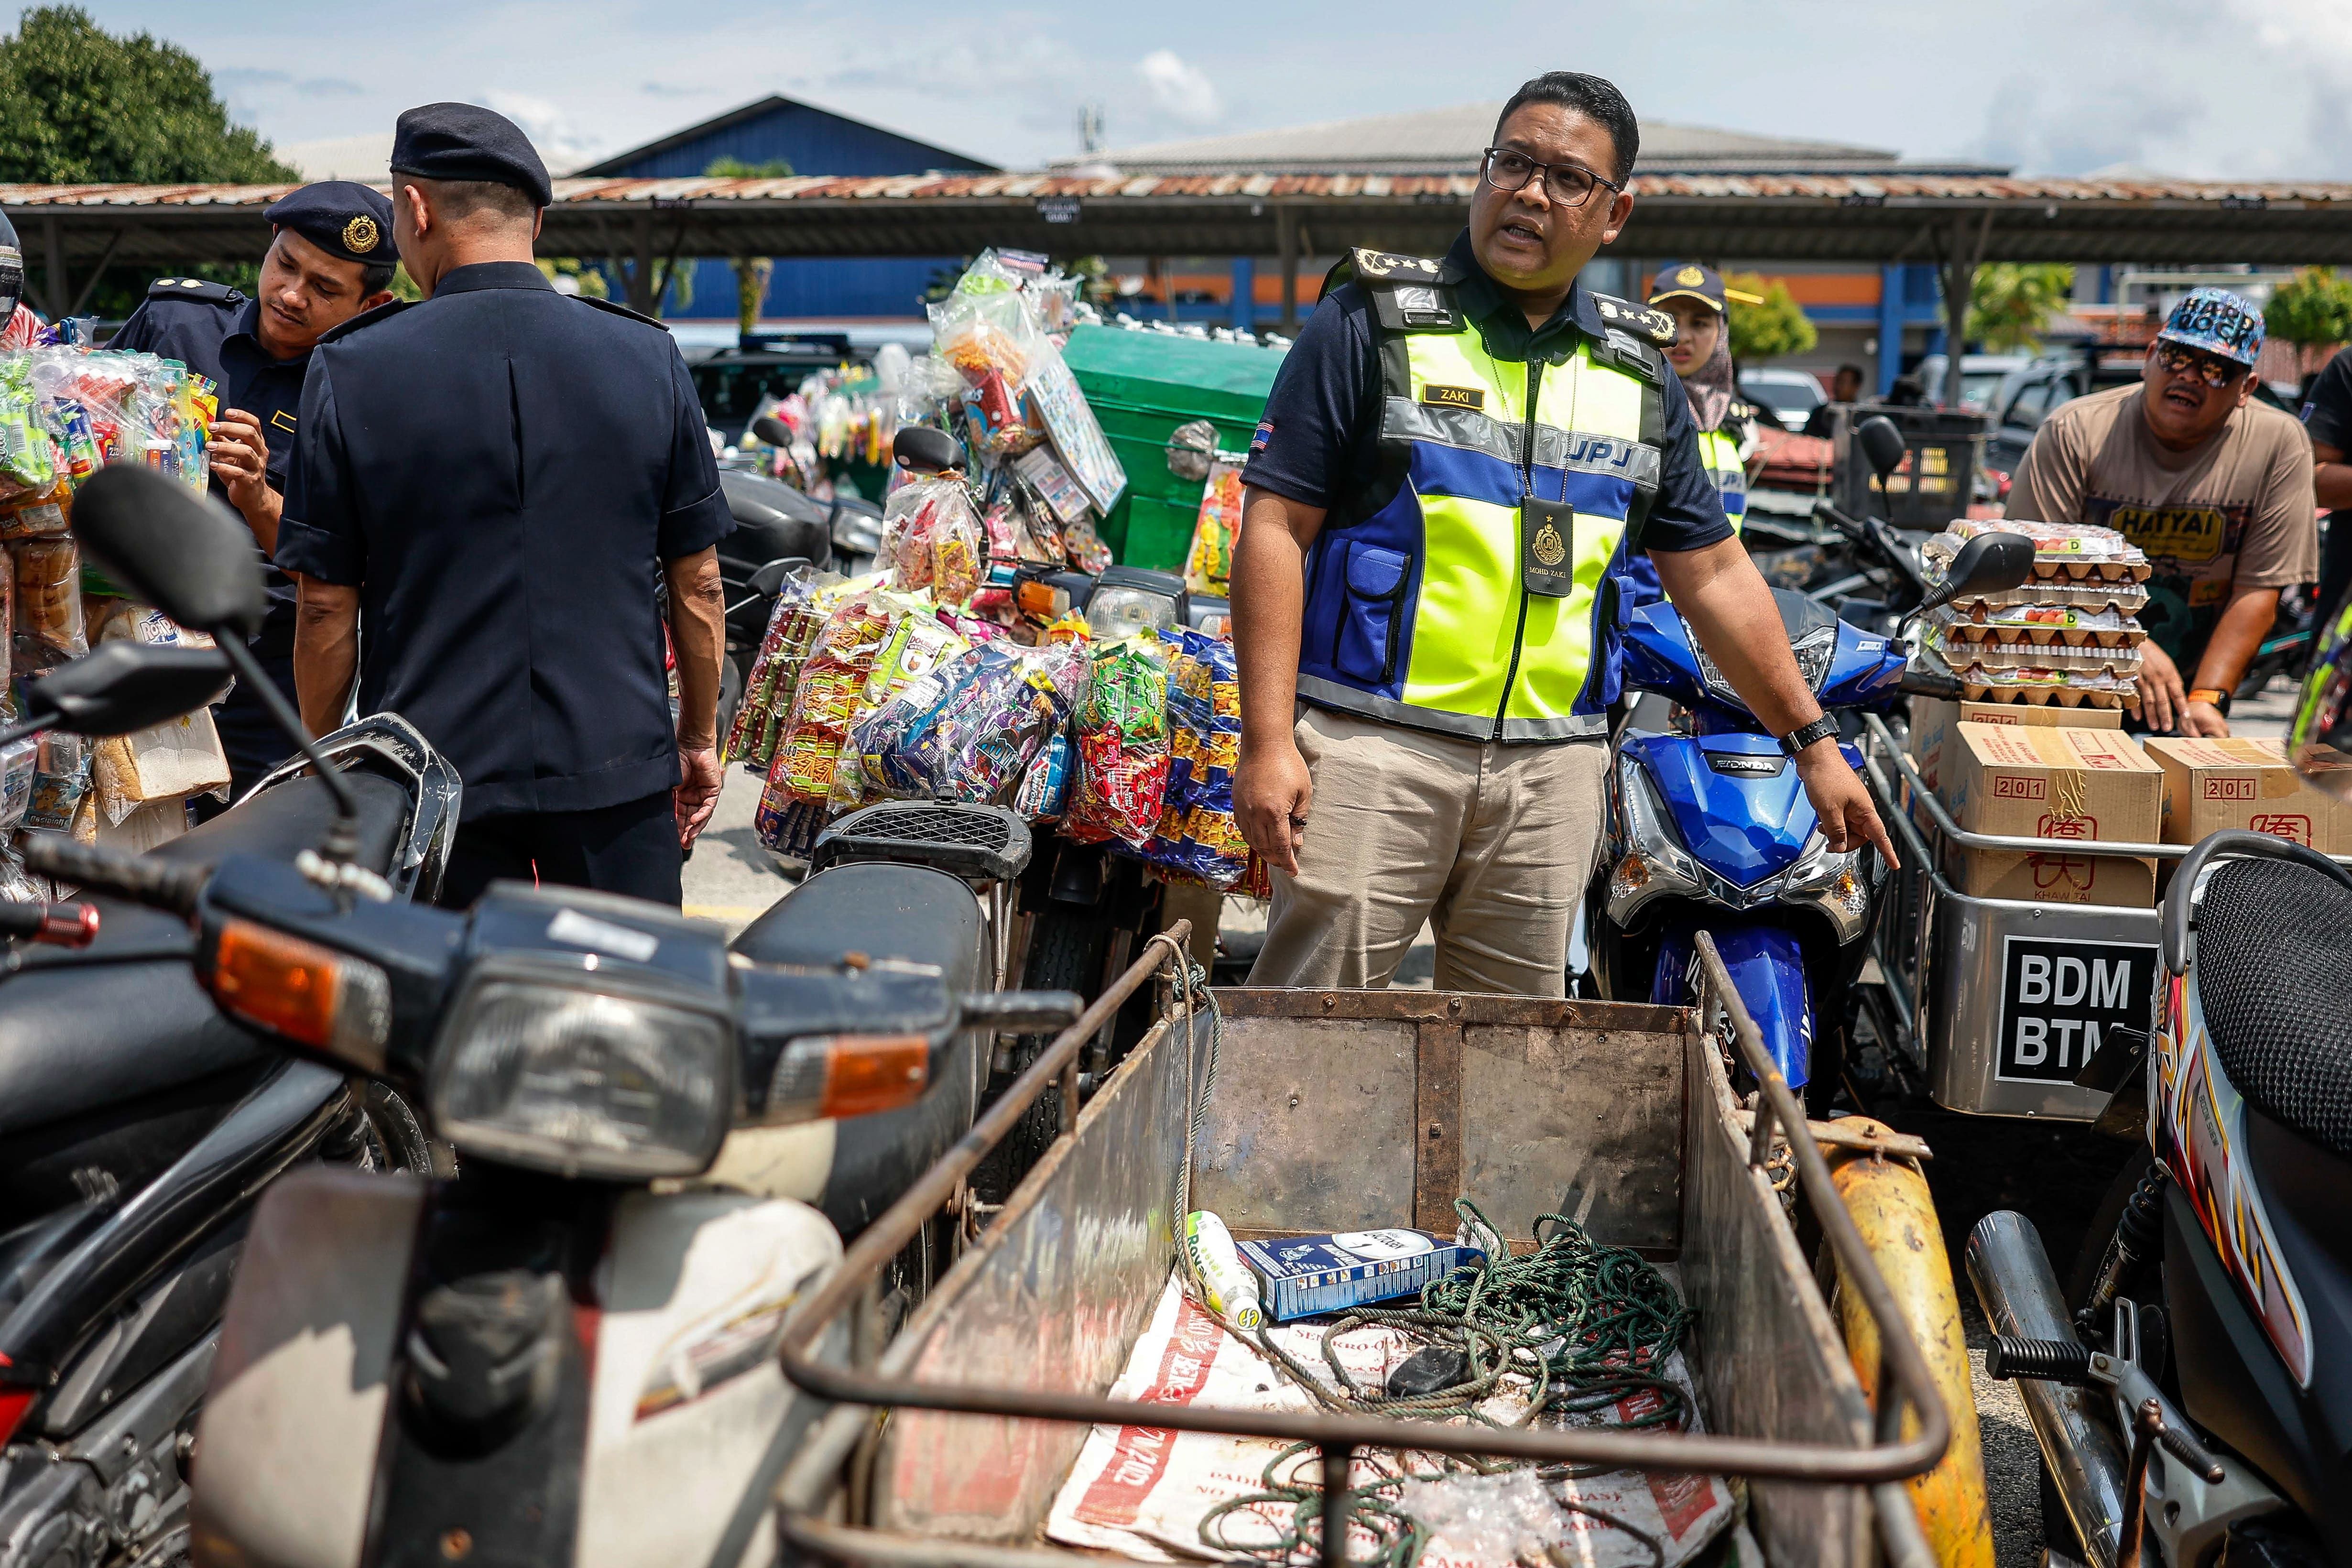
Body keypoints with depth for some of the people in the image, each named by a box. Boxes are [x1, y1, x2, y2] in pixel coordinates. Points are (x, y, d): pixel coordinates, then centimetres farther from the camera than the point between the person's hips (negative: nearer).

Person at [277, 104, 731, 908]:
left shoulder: (350, 369, -4)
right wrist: (700, 738, 16)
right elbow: (697, 586, 4)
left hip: (431, 782, -1)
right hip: (617, 773, 1)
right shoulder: (649, 359, 0)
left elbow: (326, 605, -2)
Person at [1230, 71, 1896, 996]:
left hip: (1552, 769, 4)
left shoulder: (1639, 374, 14)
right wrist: (1267, 740, -13)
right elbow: (1277, 528, -4)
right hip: (1372, 744, -4)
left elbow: (1714, 576, 18)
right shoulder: (1373, 321, 1)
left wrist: (1812, 741, 15)